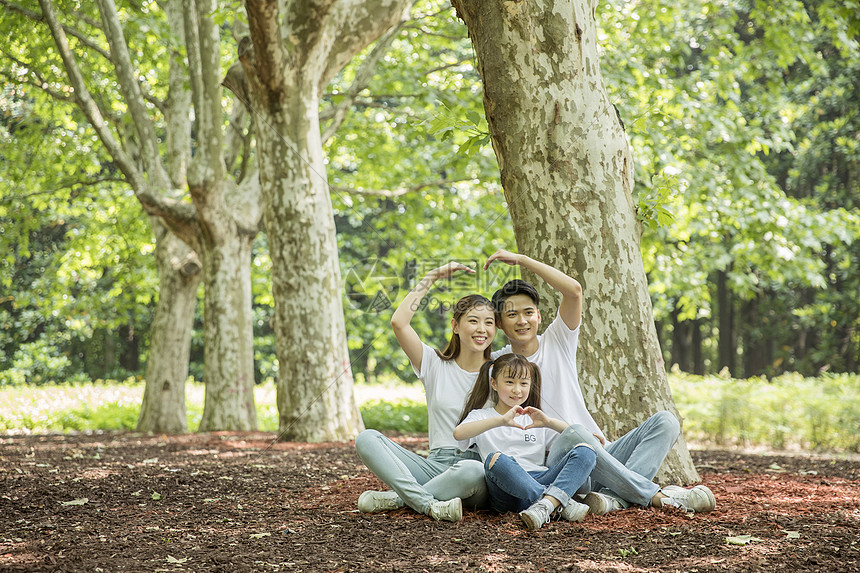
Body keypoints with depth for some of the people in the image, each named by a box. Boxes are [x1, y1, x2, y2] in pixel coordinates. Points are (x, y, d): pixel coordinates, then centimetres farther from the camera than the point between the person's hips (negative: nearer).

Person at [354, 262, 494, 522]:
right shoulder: (435, 365, 9)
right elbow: (399, 322, -4)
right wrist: (431, 277, 2)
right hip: (436, 467, 2)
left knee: (472, 471, -41)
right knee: (367, 439, -20)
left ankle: (397, 497, -20)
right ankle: (430, 504, -34)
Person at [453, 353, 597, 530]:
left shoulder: (534, 419, 26)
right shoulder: (481, 416, 16)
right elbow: (459, 433, -8)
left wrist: (549, 422, -5)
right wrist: (501, 420, -17)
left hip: (542, 482, 3)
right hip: (507, 492, -3)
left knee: (584, 451, -18)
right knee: (495, 458, -35)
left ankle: (546, 505, -41)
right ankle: (561, 503, -34)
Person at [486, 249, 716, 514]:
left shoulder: (557, 340, 10)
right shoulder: (495, 363, 7)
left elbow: (574, 290, -6)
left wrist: (522, 259, -6)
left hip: (599, 455, 4)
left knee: (665, 421, -15)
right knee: (574, 433, -38)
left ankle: (614, 496, -37)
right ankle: (656, 496, -30)